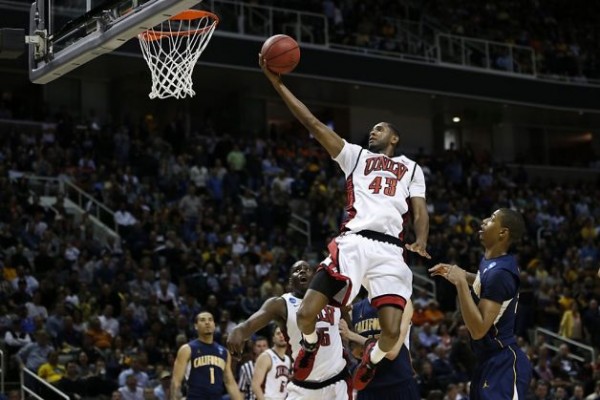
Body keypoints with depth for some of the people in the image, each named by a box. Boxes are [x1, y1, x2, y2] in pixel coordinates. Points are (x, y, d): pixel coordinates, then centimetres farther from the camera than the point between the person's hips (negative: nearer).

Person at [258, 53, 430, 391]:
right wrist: (277, 83, 9)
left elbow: (420, 210, 15)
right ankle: (311, 344, 23)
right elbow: (313, 123, 15)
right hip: (353, 242, 0)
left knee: (392, 332, -15)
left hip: (390, 250, 0)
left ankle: (372, 358, 21)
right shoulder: (356, 155, 23)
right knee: (307, 314, -14)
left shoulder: (411, 168, 25)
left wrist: (421, 242, -8)